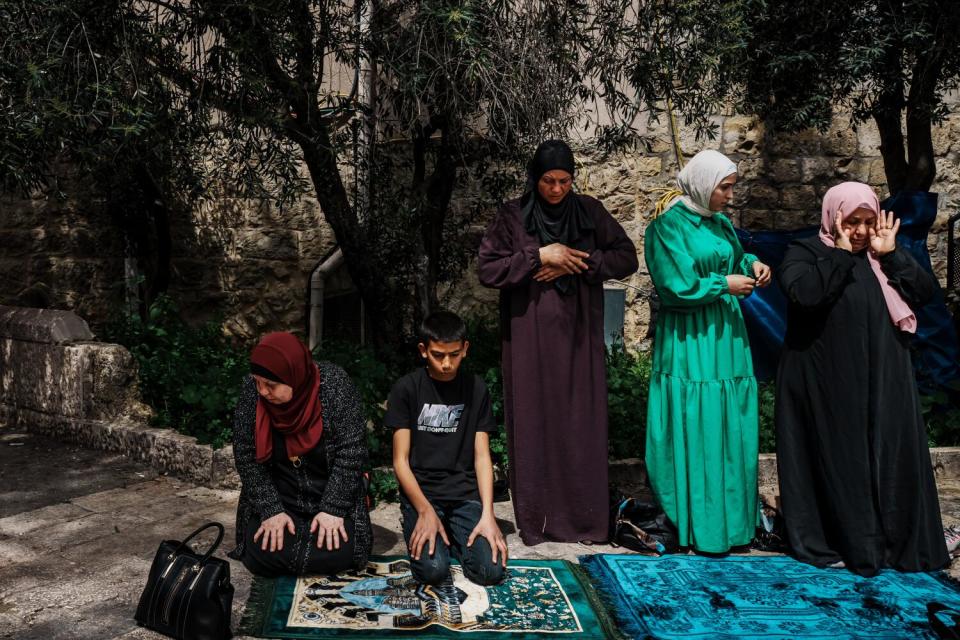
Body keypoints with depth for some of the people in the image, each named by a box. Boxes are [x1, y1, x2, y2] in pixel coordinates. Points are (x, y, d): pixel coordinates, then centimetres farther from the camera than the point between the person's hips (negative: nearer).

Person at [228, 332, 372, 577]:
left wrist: (333, 509, -21)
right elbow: (245, 455, -9)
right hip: (277, 499, 2)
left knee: (337, 553, -21)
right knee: (261, 557, -18)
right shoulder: (251, 390, -13)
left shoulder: (334, 384, -20)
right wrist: (271, 510, -16)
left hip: (332, 496, -2)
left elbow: (350, 451, -17)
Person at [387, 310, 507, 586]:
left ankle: (453, 537, 12)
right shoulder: (406, 388, -3)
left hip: (466, 494, 2)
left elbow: (482, 456, 3)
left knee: (492, 570, -18)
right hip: (420, 492, -2)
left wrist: (487, 513, -11)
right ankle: (421, 533, 9)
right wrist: (426, 511, -16)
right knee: (433, 569, -24)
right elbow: (401, 460, -4)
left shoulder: (476, 389, 5)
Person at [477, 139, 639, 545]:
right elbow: (487, 269, -6)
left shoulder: (590, 212, 5)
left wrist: (577, 263, -10)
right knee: (533, 424, 2)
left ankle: (584, 519, 16)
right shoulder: (512, 216, 0)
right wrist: (538, 257, -15)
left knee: (581, 426, 4)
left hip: (578, 336, 2)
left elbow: (627, 258, 4)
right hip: (530, 337, -1)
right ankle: (534, 520, 14)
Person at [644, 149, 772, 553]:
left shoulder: (719, 223, 12)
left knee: (731, 431, 10)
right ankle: (698, 527, 7)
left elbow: (734, 258, 25)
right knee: (695, 433, -4)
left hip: (726, 338, 8)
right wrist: (725, 284, -8)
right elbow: (679, 286, -15)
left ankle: (730, 520, 22)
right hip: (690, 343, -8)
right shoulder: (669, 226, -10)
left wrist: (751, 264, 4)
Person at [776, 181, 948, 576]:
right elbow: (802, 293, -23)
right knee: (836, 459, 1)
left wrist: (890, 255, -7)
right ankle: (834, 544, 13)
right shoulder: (804, 253, -3)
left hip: (883, 381, 5)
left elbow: (926, 292, 2)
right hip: (827, 385, -5)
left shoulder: (884, 257, 14)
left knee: (890, 457, 7)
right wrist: (841, 254, -16)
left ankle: (898, 542, 20)